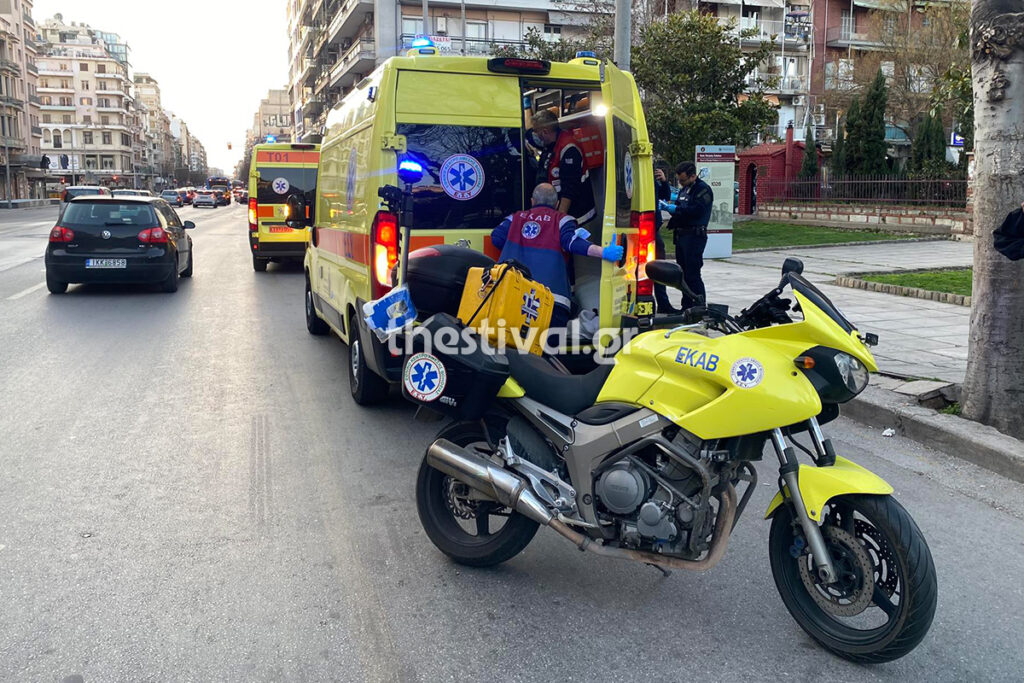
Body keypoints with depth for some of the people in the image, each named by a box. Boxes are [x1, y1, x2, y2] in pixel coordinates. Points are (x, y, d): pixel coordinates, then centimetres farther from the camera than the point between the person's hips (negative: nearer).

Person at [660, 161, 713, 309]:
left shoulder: (703, 189, -9)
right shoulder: (684, 189, 19)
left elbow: (697, 210, -22)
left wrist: (674, 209, -19)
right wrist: (668, 206, 2)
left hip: (694, 236, -9)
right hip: (681, 235, 9)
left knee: (692, 274, -10)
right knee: (684, 273, 12)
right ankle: (687, 306, 20)